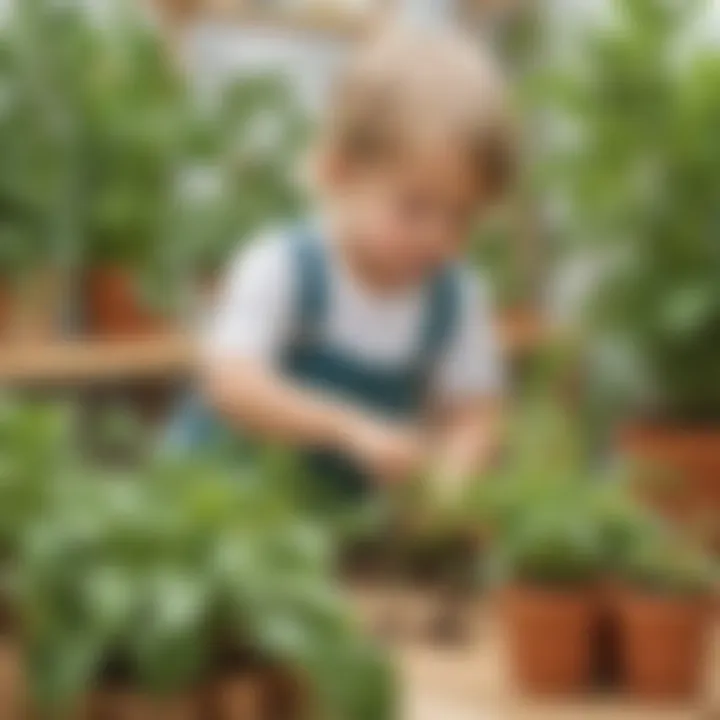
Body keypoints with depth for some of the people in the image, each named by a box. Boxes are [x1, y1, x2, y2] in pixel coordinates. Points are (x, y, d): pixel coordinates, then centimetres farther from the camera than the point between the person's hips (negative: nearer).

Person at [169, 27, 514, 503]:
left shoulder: (459, 298, -2)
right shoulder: (280, 269, -17)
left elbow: (473, 415, -1)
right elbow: (232, 386, -28)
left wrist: (444, 478, -23)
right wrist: (350, 428, -39)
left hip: (353, 507, 4)